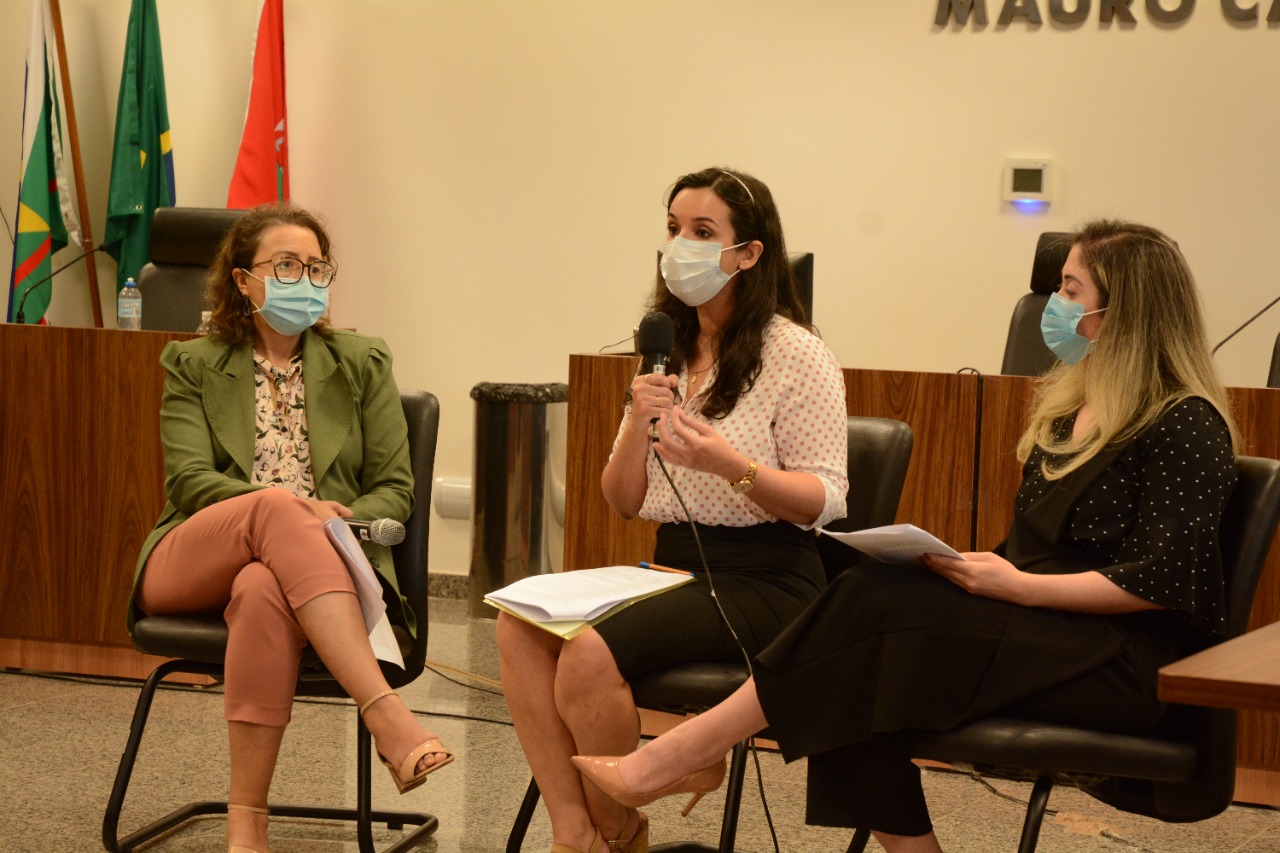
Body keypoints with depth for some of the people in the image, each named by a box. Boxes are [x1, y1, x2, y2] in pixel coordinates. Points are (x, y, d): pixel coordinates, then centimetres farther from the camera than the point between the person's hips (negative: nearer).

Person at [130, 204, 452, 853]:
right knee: (276, 505, -36)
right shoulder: (193, 365, 14)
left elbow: (395, 489, 10)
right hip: (190, 568, 0)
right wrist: (298, 511, -18)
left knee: (263, 592, -39)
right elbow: (189, 480, -1)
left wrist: (339, 524, -13)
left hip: (323, 563, 0)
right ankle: (387, 716, -49)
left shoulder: (362, 363, 17)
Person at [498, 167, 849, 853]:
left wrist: (732, 465, -26)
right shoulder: (667, 353, 15)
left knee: (591, 650, -28)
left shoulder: (796, 356, -5)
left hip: (764, 578, -7)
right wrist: (638, 423, -7)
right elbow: (623, 502, 13)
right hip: (675, 562, 7)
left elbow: (825, 499, -10)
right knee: (520, 624, -18)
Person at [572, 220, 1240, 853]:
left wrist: (1017, 587, -18)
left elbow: (1159, 581, -17)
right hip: (1038, 628, 8)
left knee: (877, 608, -23)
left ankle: (682, 757, -18)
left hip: (1132, 658, -8)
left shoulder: (1185, 424, -8)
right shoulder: (1070, 404, 19)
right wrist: (973, 568, -1)